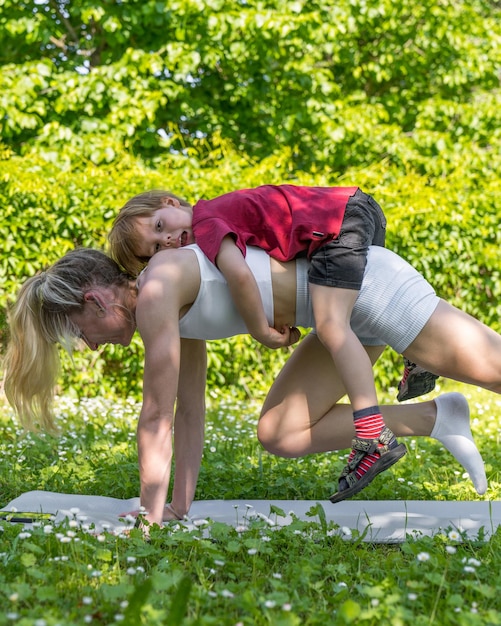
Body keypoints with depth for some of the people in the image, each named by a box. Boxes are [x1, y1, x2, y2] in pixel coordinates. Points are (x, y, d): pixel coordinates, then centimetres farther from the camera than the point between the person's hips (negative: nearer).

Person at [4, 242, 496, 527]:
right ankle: (436, 420, 10)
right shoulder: (175, 311, 12)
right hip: (346, 312, 9)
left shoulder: (156, 292, -17)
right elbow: (189, 412, 17)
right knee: (278, 435, 9)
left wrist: (151, 514, -6)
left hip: (361, 284, -9)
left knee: (494, 371, -6)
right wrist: (180, 506, 17)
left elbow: (155, 418, -14)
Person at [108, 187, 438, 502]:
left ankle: (374, 437, -29)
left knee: (331, 325, -20)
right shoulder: (219, 214, 15)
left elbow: (239, 275, -29)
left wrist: (261, 331, -16)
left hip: (340, 219, -10)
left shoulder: (206, 224, -12)